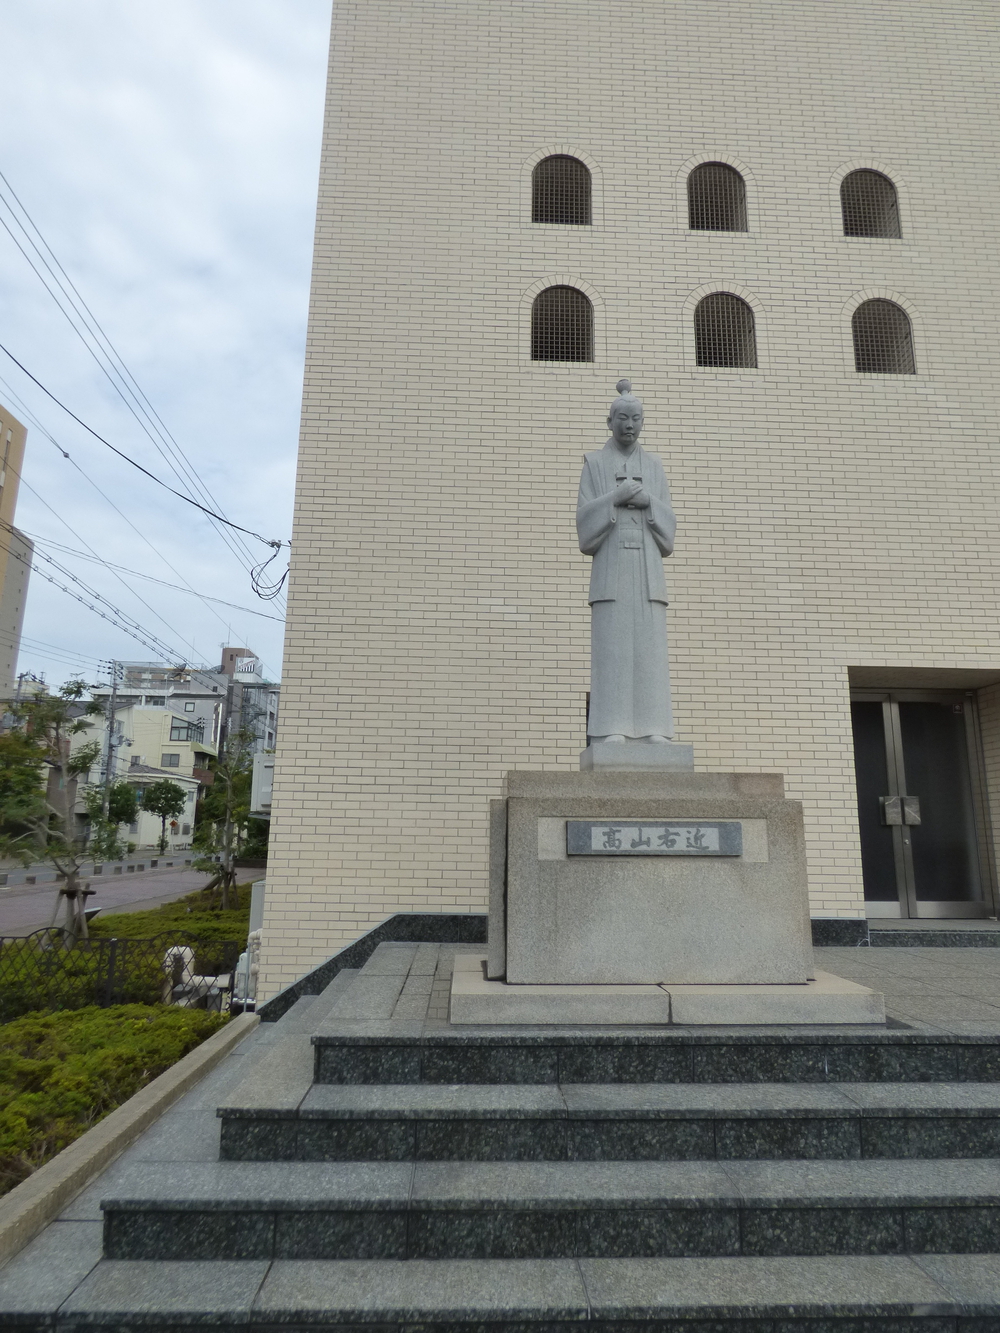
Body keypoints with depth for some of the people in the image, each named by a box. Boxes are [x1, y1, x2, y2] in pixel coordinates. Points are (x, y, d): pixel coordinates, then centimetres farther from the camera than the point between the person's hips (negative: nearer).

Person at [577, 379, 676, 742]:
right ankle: (612, 728, -9)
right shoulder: (594, 463, 10)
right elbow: (585, 519, 0)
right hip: (611, 564, -2)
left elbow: (668, 523, 10)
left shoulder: (654, 466, 17)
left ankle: (652, 728, -3)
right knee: (612, 645, -10)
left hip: (647, 566, 3)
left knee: (649, 646, -4)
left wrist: (648, 501, -9)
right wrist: (615, 498, -16)